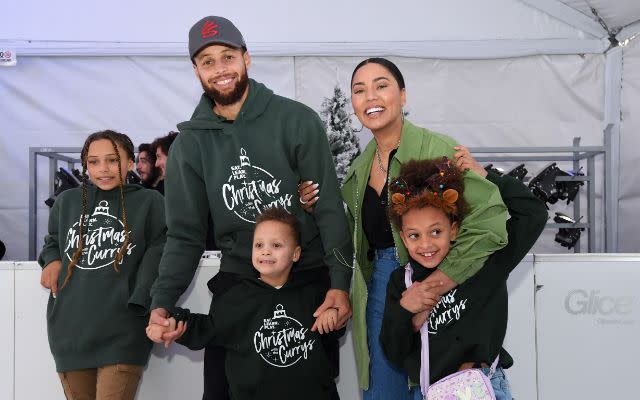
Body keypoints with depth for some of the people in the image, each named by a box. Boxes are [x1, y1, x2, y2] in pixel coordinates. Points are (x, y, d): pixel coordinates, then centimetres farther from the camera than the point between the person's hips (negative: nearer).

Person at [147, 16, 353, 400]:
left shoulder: (297, 120, -6)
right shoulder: (190, 143, 2)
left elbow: (330, 207, -9)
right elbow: (186, 234, 3)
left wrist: (340, 282, -19)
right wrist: (162, 301, -11)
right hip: (237, 281, 2)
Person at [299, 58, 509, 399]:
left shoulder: (436, 149, -13)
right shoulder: (361, 166, 9)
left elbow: (490, 215, -20)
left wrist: (452, 272, -24)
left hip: (428, 289, -5)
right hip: (378, 288, 6)